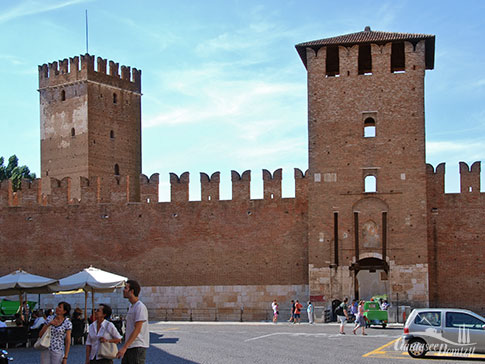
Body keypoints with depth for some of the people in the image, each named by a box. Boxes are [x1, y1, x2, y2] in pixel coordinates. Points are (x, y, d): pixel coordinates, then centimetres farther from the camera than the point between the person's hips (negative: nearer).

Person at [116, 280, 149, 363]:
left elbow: (137, 330, -20)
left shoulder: (140, 307, -15)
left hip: (137, 347, -9)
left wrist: (124, 347, -22)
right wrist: (124, 347, 18)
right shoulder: (131, 306, 16)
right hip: (129, 347, 9)